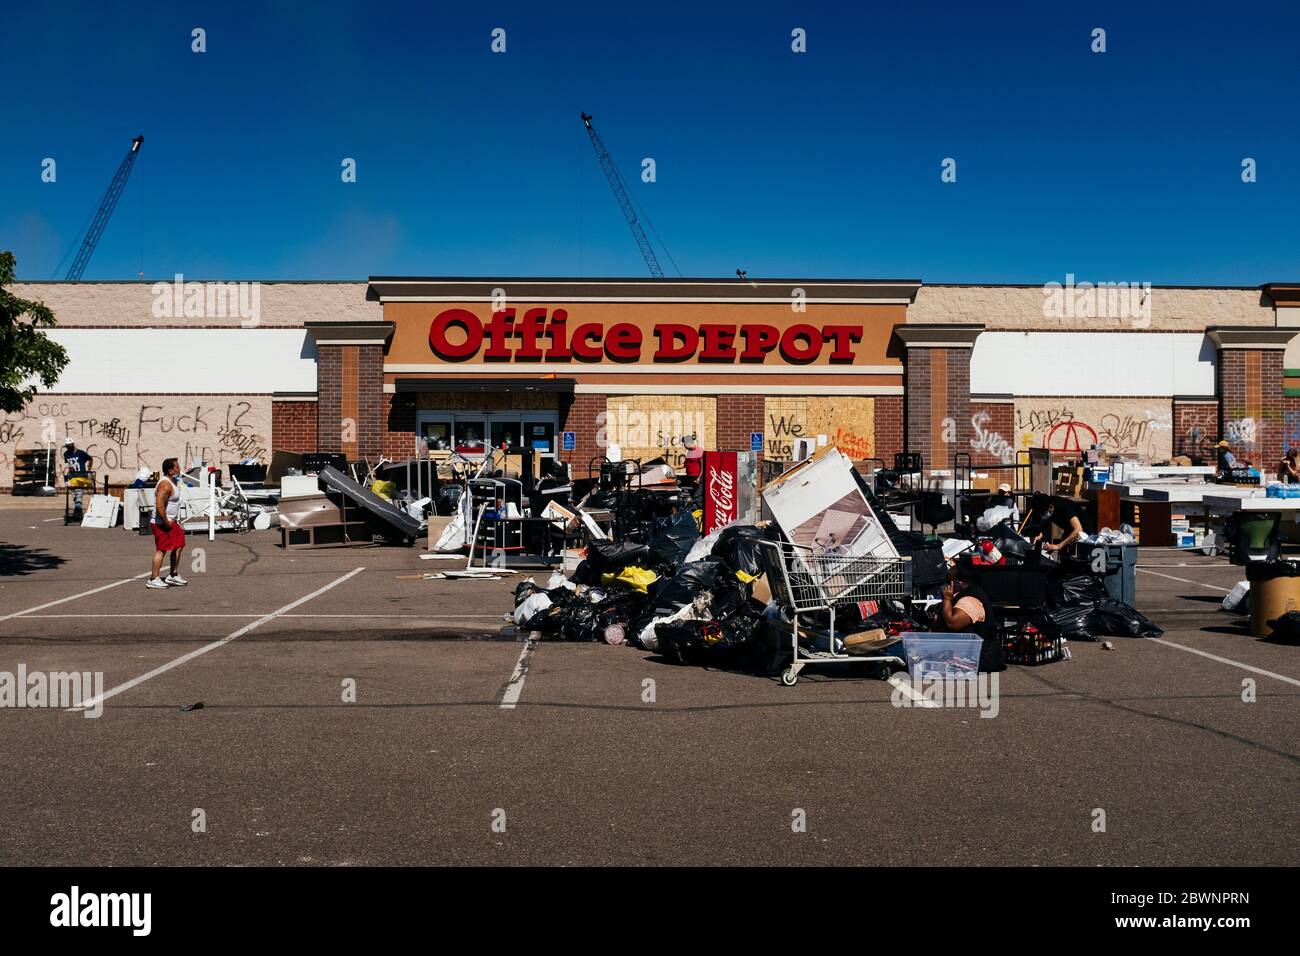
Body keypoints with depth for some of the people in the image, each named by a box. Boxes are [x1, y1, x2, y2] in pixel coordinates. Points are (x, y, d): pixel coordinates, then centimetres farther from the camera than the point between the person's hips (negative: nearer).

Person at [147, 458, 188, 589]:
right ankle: (153, 579, 2)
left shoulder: (174, 481, 11)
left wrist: (175, 520, 19)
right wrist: (166, 522, -23)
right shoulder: (165, 484, -22)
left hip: (171, 521, 10)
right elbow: (159, 505, -30)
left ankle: (173, 576, 23)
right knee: (161, 549, -5)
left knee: (179, 545, 14)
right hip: (161, 523, -10)